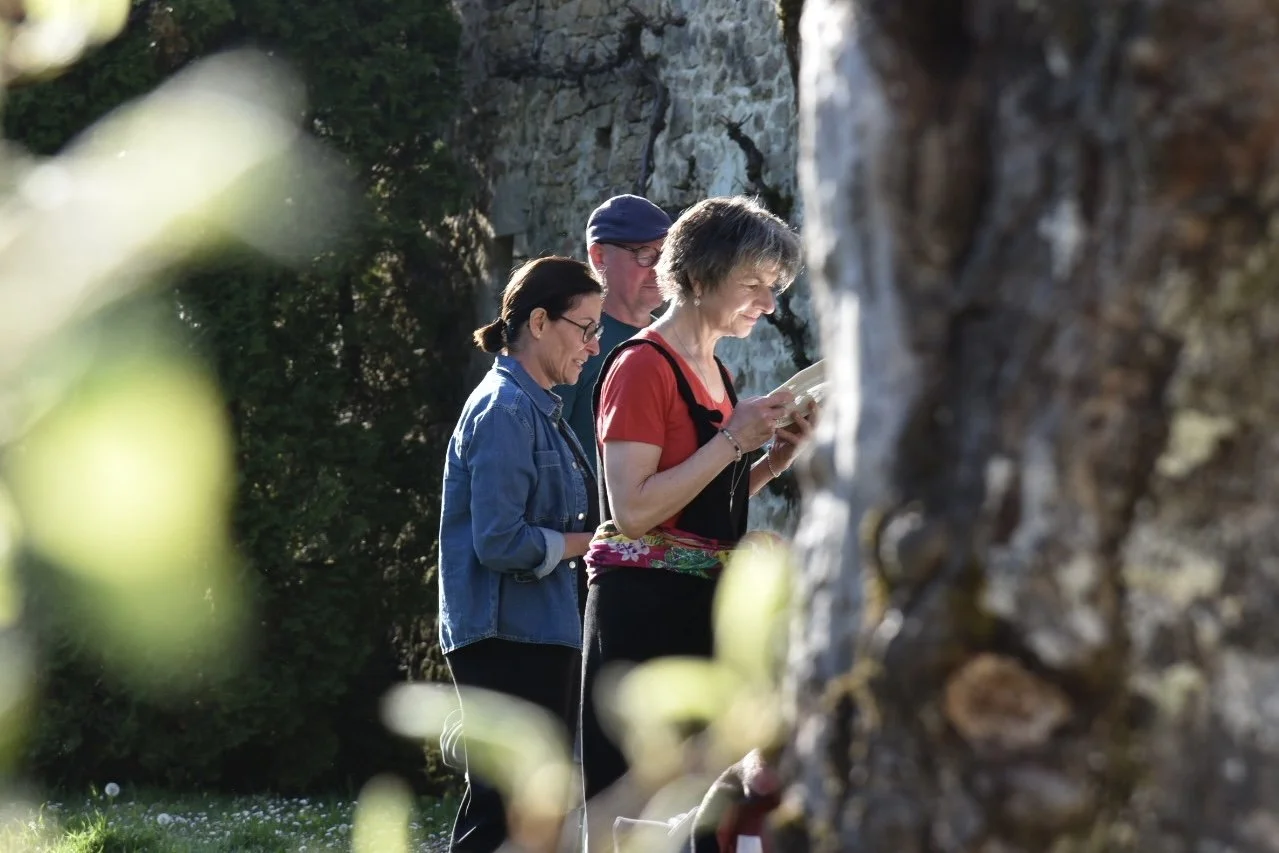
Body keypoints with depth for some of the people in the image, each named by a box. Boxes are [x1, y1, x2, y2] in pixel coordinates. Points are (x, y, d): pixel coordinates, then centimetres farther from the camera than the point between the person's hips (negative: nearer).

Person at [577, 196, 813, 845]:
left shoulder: (714, 372, 16)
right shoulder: (643, 365, -10)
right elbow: (634, 511, -18)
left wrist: (773, 459, 6)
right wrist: (733, 440, -16)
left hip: (703, 608, 9)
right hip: (645, 606, -9)